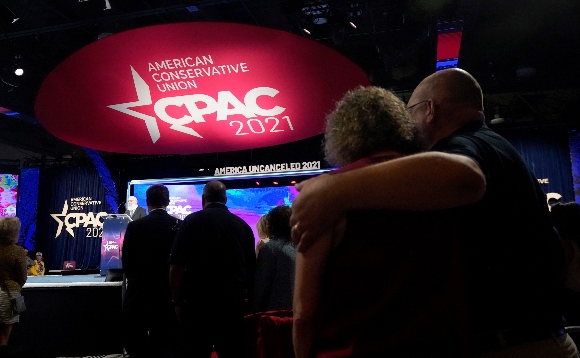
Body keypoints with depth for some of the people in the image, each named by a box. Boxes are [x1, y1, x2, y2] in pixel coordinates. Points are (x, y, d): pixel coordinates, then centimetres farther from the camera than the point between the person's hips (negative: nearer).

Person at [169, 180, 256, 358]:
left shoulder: (192, 221, -1)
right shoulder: (243, 225, 7)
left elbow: (176, 267, -5)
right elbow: (252, 268, 11)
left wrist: (178, 301, 2)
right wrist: (246, 297, 20)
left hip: (198, 301, -2)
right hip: (234, 302, 2)